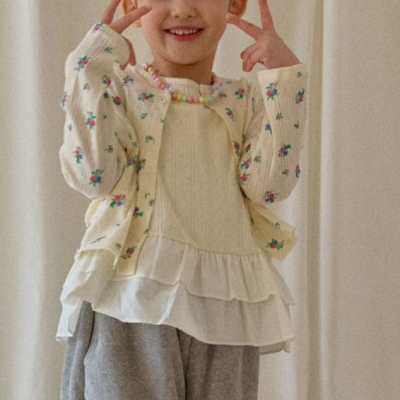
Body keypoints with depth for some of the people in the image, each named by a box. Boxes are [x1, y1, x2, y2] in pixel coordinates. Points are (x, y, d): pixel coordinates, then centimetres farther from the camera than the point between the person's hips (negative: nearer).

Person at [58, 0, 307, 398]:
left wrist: (285, 78, -6)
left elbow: (269, 185, -5)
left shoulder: (245, 100, 10)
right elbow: (94, 175, -12)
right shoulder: (119, 88, 3)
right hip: (133, 300, -3)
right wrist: (92, 63, -10)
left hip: (225, 306, 3)